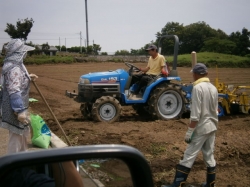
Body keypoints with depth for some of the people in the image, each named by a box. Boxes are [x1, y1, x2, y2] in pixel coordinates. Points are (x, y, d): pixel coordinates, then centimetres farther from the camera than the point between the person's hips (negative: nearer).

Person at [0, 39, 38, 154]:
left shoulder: (13, 65, 10)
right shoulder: (14, 68, -22)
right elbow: (14, 92, -28)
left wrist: (27, 78, 19)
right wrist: (19, 111, -28)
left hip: (17, 106, 11)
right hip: (14, 109, -11)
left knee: (23, 133, 25)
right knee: (16, 136, 0)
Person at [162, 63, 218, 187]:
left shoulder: (198, 88, -16)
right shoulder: (213, 88, 7)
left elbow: (195, 114, -20)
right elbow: (215, 110, 14)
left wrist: (189, 132, -16)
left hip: (201, 128, -8)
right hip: (212, 127, 8)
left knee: (189, 157, -5)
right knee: (209, 156, 15)